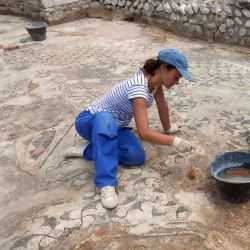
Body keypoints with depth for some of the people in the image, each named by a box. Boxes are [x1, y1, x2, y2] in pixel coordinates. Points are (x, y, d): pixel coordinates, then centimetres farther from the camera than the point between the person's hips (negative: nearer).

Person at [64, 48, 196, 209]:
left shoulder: (156, 79, -7)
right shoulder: (139, 88, -32)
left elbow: (162, 104, 11)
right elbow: (144, 133, -37)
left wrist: (168, 128, 20)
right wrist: (174, 142, -36)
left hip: (115, 126, 7)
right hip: (90, 121, -7)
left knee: (137, 157, -22)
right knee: (105, 119, -46)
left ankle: (89, 150, -5)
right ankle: (106, 184, -41)